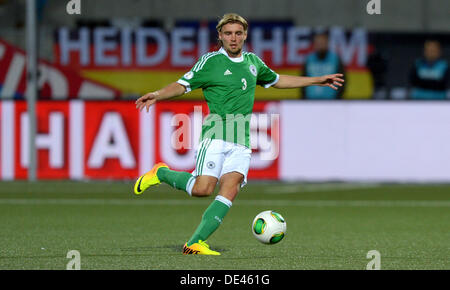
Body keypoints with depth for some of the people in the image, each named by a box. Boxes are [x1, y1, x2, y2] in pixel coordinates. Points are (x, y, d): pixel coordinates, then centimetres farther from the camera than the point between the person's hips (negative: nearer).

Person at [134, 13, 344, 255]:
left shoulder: (253, 62, 18)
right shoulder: (211, 62, 1)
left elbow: (276, 80, 34)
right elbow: (182, 85, -1)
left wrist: (317, 81, 37)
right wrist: (157, 95, -21)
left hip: (242, 140, 5)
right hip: (216, 133, -5)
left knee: (230, 190, -14)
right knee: (203, 189, -18)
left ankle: (195, 243, -15)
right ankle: (161, 174, 9)